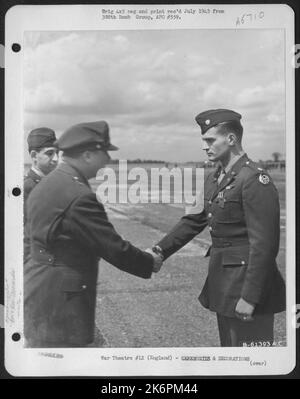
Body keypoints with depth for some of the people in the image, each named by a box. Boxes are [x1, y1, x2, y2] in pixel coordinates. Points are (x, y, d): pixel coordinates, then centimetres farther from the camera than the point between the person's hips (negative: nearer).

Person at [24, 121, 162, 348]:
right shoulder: (79, 196, -22)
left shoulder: (46, 184, 9)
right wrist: (151, 263, -1)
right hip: (58, 304, -10)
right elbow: (114, 248, -18)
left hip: (38, 290, 10)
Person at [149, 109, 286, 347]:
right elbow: (194, 221, 16)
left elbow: (264, 244, -21)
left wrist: (249, 297, -22)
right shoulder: (214, 179, 10)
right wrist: (160, 251, 6)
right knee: (229, 345, 20)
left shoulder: (255, 180, -18)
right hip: (224, 283, 9)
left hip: (247, 283, -9)